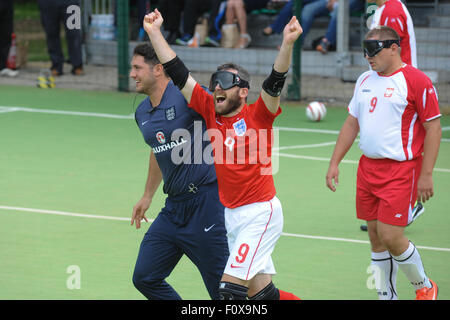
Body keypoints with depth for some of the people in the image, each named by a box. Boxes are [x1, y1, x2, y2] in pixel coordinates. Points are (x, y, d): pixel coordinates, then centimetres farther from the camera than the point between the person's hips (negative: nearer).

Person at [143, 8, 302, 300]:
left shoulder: (257, 115, -7)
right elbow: (178, 74, 6)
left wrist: (288, 44, -36)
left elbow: (275, 81, -21)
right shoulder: (211, 110, 6)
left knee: (231, 287, -13)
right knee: (259, 292, 9)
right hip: (232, 215, 6)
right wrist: (155, 33, 4)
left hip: (261, 213, -6)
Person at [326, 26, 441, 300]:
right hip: (368, 168, 7)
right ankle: (387, 296, 18)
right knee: (376, 236, 7)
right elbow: (352, 123, 20)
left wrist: (426, 174, -14)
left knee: (390, 236, -11)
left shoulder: (416, 81, -10)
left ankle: (424, 287, 12)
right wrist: (335, 162, 15)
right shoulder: (365, 80, 12)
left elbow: (434, 127, -10)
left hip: (401, 171, -7)